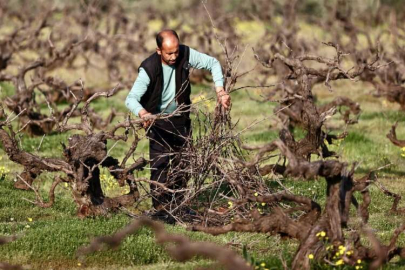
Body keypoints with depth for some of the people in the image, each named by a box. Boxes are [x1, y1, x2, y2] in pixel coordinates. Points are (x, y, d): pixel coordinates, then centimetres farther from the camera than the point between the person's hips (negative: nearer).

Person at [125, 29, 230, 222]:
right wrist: (142, 113, -56)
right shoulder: (149, 69, -28)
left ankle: (178, 204, 26)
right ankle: (161, 209, -8)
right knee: (160, 164, -14)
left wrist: (220, 91, -18)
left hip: (181, 119, 5)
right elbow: (131, 98, -34)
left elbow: (212, 63, -5)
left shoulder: (185, 54, -18)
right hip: (159, 121, -5)